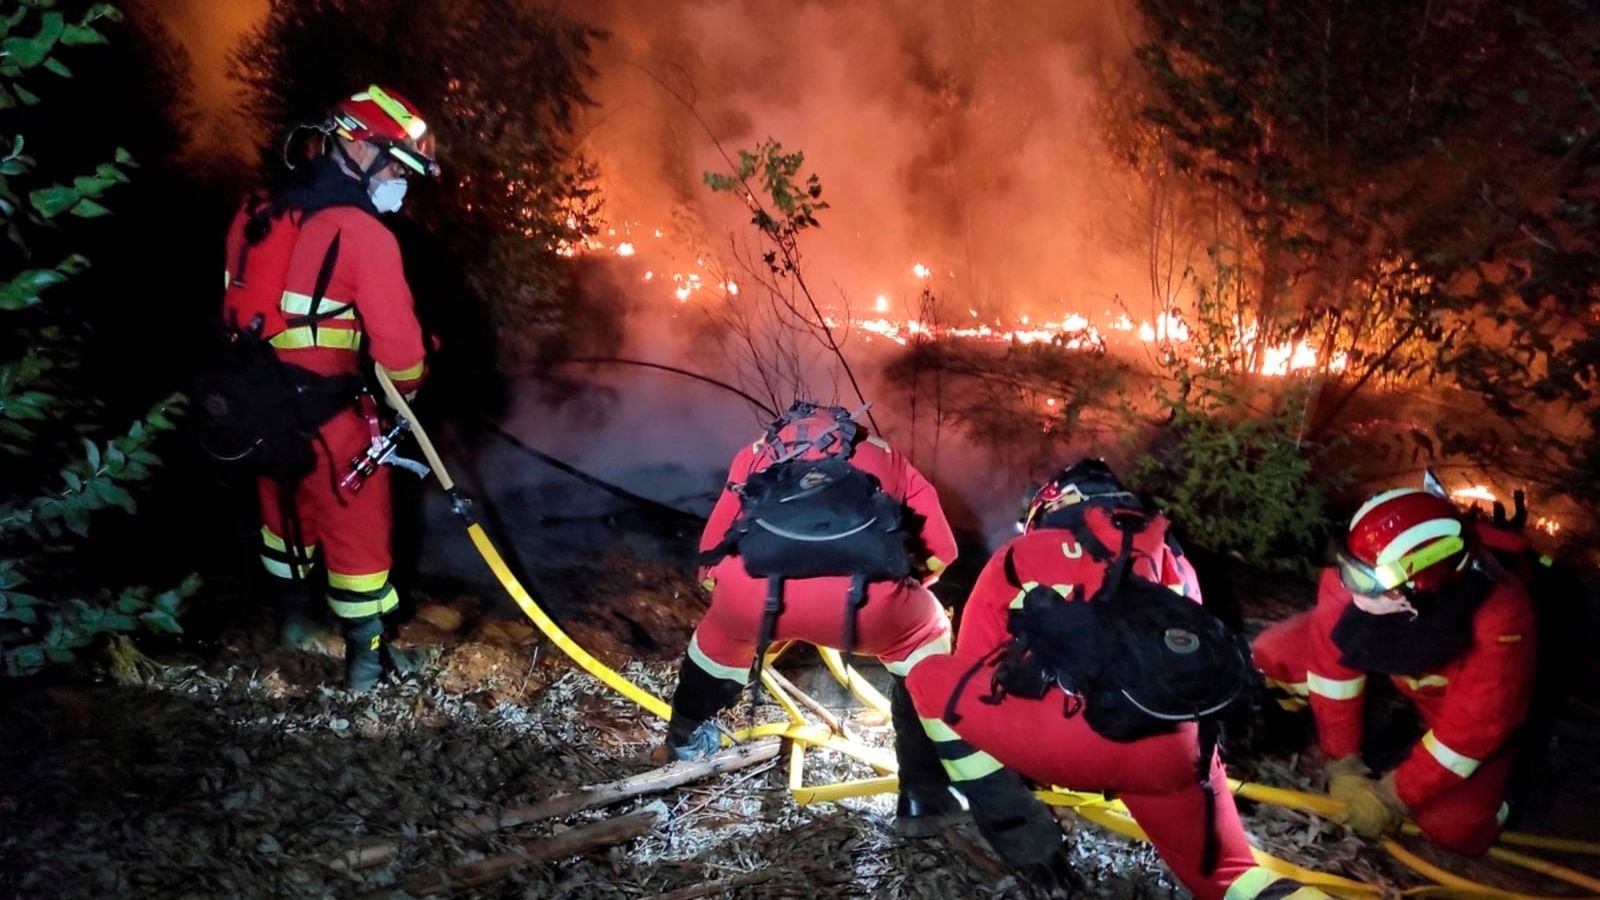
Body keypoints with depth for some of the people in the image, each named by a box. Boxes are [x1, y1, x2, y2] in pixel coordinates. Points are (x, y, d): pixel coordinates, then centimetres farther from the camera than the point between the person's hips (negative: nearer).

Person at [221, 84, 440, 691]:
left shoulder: (255, 216, 4)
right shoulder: (362, 233, -20)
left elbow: (237, 310, 13)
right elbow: (396, 339, -20)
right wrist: (407, 389, 0)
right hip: (330, 414, -7)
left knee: (286, 510, 27)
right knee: (356, 532, 8)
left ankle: (292, 618, 48)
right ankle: (366, 656, 20)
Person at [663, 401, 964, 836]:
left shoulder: (757, 452, 37)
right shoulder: (886, 457, 37)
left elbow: (713, 547, 34)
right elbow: (939, 551, 30)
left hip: (753, 583, 2)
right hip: (862, 589, -1)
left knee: (723, 633, 38)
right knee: (924, 639, 32)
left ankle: (685, 737, 60)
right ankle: (927, 801, 30)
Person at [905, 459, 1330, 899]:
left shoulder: (1015, 558, 20)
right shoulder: (1172, 561, 28)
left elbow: (970, 669, 24)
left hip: (1059, 738, -3)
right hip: (1173, 753, 3)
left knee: (930, 678, 19)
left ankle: (1019, 827, 15)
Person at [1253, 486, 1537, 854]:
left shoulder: (1501, 623, -42)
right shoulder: (1364, 571, -37)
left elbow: (1471, 728, -30)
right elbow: (1332, 657, -22)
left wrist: (1393, 795, -21)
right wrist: (1344, 762, -13)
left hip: (1460, 696, -3)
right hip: (1396, 659, 3)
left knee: (1455, 829, -14)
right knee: (1275, 654, -15)